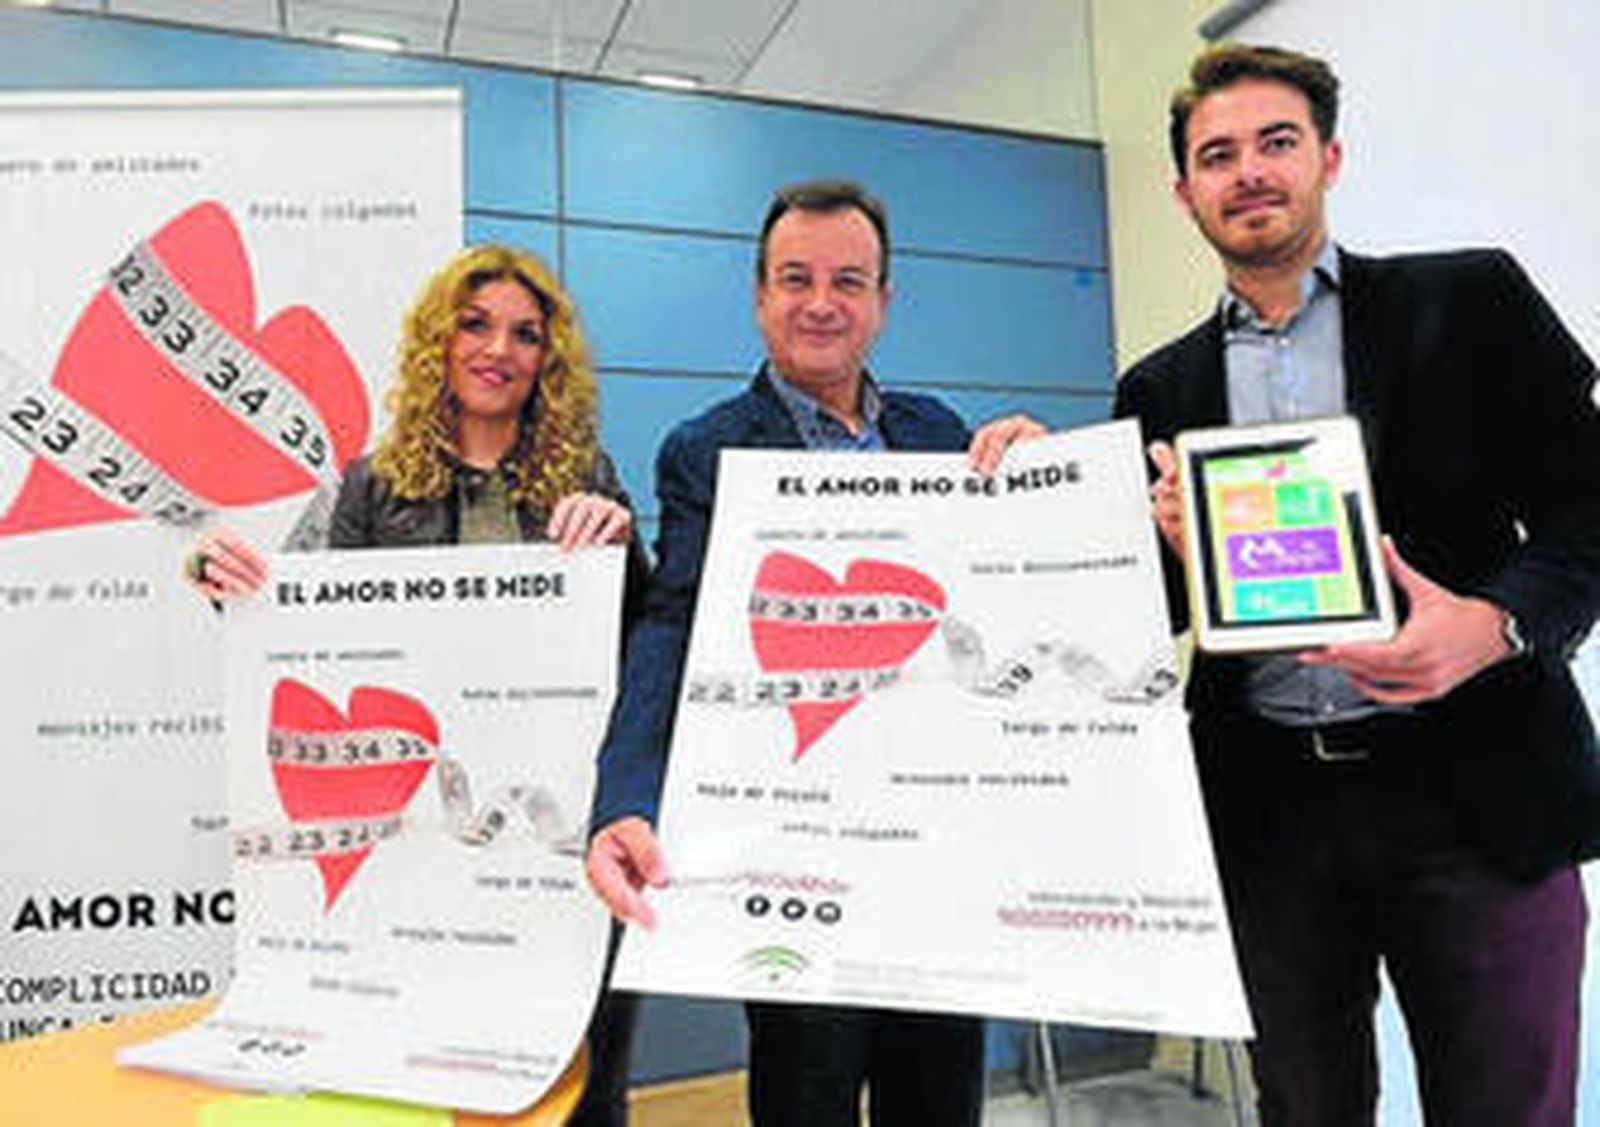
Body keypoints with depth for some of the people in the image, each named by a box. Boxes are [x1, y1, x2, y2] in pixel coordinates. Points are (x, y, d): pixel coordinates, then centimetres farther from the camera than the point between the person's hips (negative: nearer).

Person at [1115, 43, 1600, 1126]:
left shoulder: (1469, 302, 4)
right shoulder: (1160, 388, 10)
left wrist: (1495, 623, -18)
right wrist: (1173, 541, -10)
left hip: (1475, 793, -1)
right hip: (1270, 810, 2)